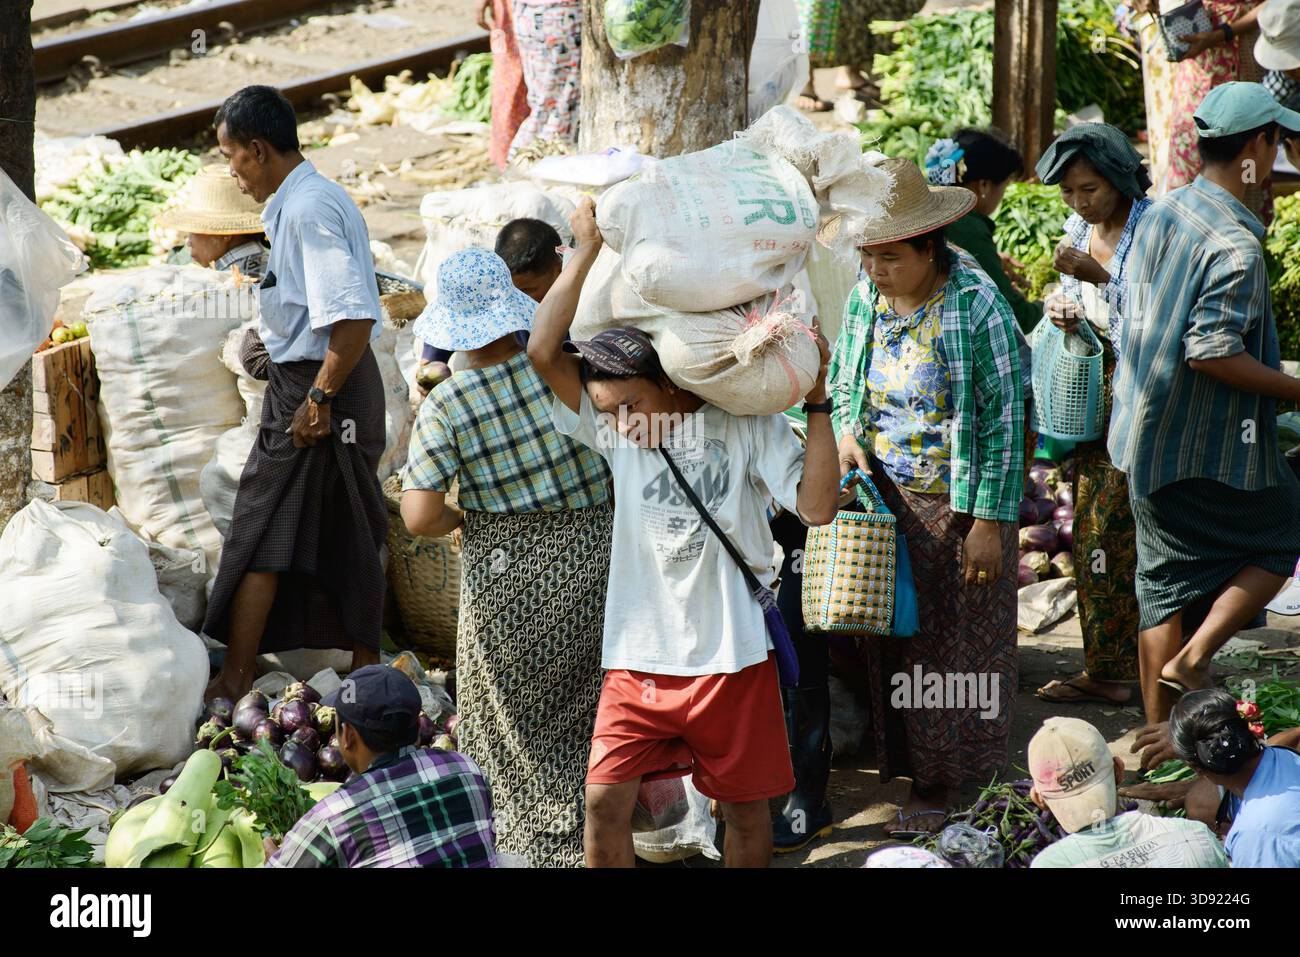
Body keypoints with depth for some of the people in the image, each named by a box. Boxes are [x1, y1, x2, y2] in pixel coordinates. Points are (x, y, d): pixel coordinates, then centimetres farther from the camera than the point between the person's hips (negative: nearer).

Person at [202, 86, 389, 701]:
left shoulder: (307, 210, -21)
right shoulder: (318, 198, 12)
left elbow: (353, 317, -28)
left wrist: (319, 398, -23)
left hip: (313, 384, -10)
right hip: (328, 381, 10)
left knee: (260, 537, -5)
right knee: (348, 537, 15)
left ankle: (233, 683, -2)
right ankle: (366, 674, 22)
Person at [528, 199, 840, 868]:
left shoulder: (746, 426, -5)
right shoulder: (613, 429, 0)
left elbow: (816, 506, -14)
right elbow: (544, 353, -11)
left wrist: (817, 401, -17)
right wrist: (587, 253, -12)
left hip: (731, 654, -2)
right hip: (639, 655, 2)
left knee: (745, 810, 9)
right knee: (604, 800, -6)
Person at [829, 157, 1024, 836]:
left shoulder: (974, 304, -16)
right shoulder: (865, 297, 2)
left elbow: (1003, 418, -14)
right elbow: (842, 380, 18)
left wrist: (990, 521, -17)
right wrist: (845, 433, -4)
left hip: (956, 503, -5)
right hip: (885, 500, 6)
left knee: (957, 646, 3)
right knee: (895, 641, 8)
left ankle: (955, 785, 13)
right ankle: (921, 779, 19)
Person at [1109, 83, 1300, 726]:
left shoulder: (1161, 214, 6)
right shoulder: (1235, 244, -21)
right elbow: (1212, 351, -26)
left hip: (1147, 434, 8)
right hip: (1212, 449, -8)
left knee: (1165, 577, 13)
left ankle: (1157, 732, 15)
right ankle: (1193, 659, 0)